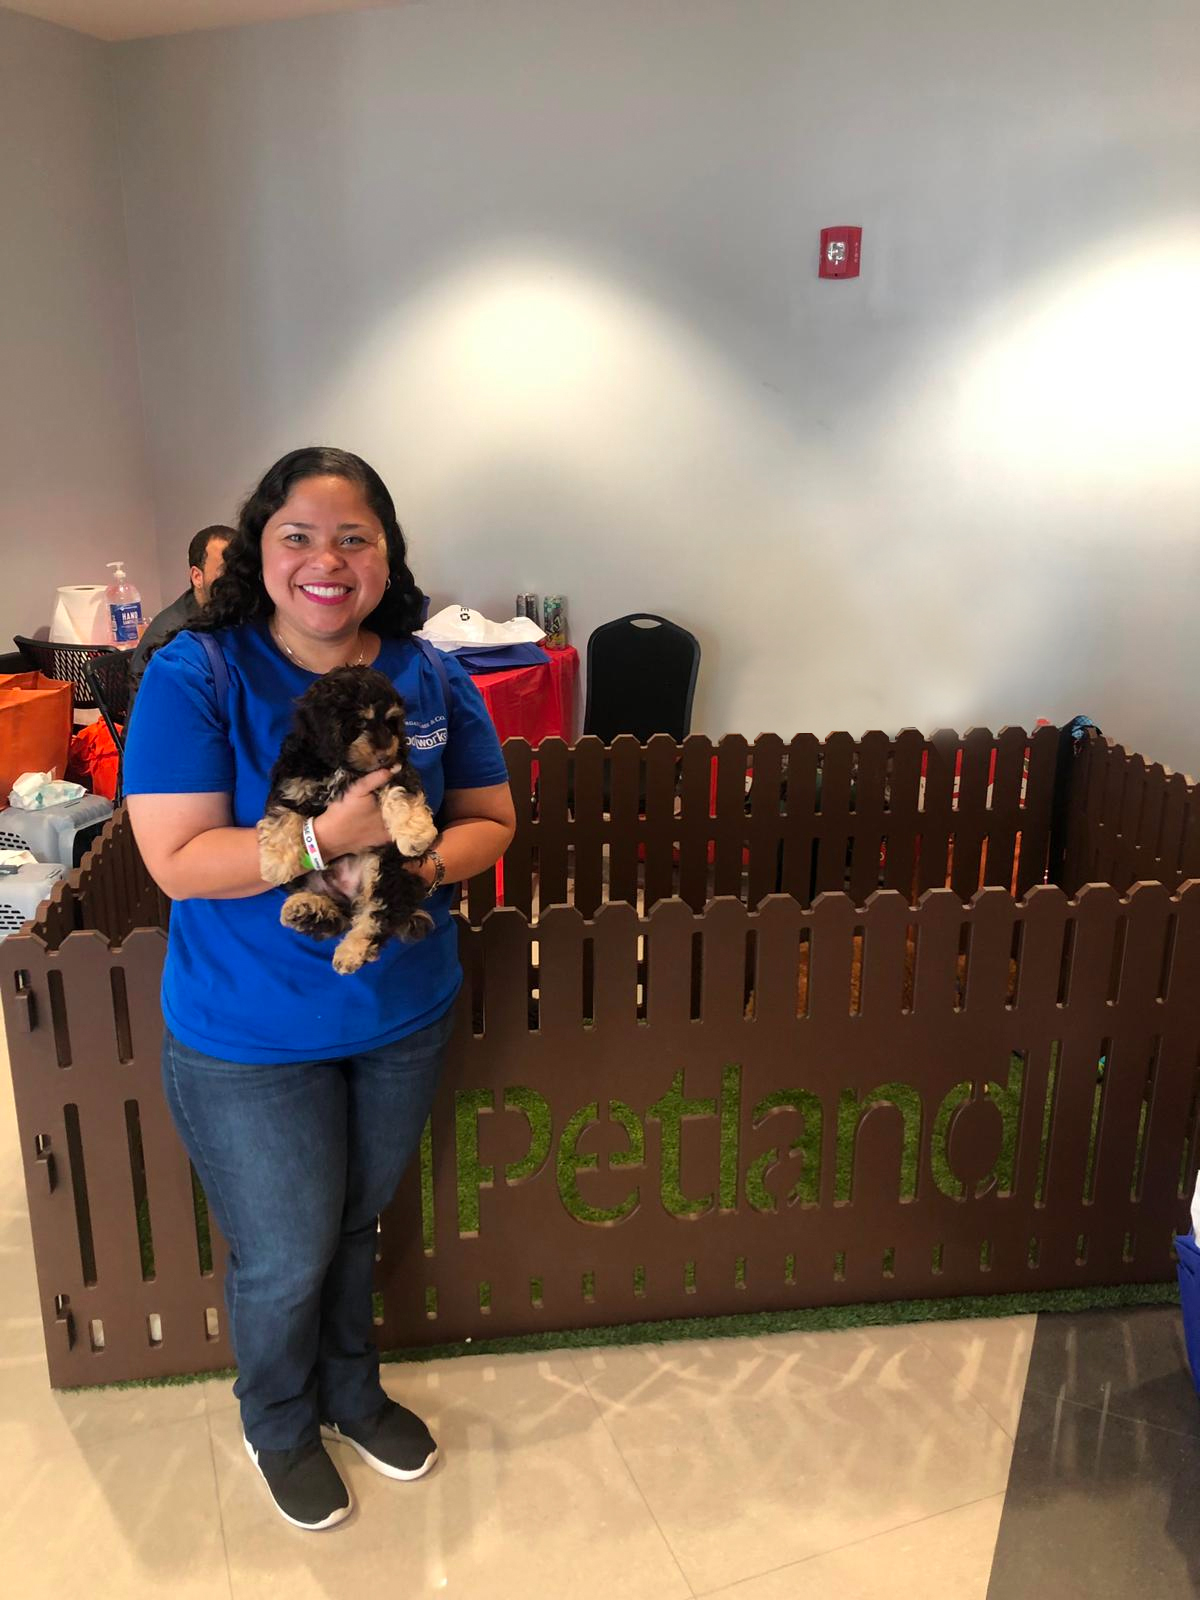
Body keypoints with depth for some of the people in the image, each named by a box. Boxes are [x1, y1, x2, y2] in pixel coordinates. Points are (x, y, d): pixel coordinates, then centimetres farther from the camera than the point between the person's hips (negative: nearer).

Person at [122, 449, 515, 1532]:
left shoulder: (432, 682, -4)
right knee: (286, 1257, 13)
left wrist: (423, 863, -21)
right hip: (249, 1038, -3)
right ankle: (280, 1429, 45)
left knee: (357, 1225, 24)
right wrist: (329, 836, -34)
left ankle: (353, 1392, 52)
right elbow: (177, 861, -21)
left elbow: (492, 821, 0)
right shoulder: (194, 677, -16)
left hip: (405, 1015, 4)